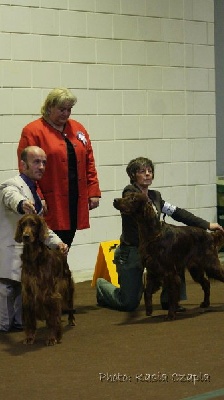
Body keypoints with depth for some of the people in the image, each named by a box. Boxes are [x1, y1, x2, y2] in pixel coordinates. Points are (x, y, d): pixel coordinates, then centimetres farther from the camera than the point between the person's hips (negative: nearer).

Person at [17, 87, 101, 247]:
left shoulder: (78, 129, 15)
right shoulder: (33, 131, -3)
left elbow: (89, 163, 15)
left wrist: (93, 191, 7)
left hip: (76, 203, 5)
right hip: (51, 206, -5)